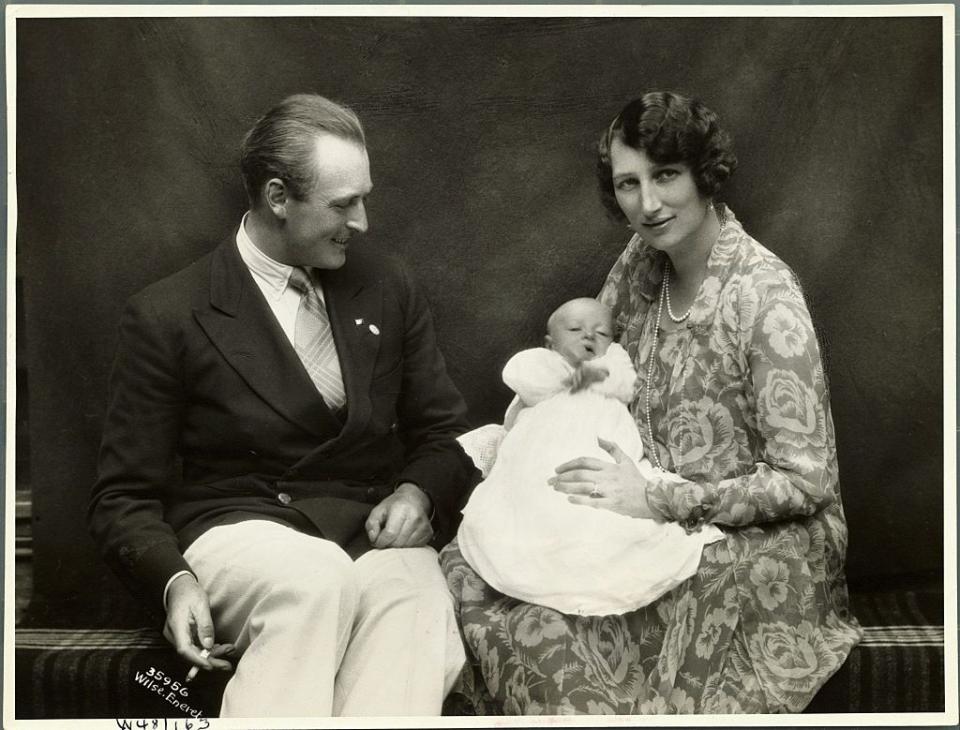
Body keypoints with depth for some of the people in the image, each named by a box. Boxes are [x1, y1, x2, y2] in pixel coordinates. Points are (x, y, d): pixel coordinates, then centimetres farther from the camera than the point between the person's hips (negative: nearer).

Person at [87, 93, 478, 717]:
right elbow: (126, 497, 3)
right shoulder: (167, 317, -1)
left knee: (418, 606, -33)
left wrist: (417, 493, -5)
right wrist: (174, 581, -17)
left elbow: (447, 432, 18)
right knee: (319, 576, -37)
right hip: (239, 530, -2)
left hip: (374, 533, 3)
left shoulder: (389, 288, 11)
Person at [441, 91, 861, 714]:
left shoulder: (766, 299, -19)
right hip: (660, 517, 6)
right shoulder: (642, 260, 1)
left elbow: (806, 481, -17)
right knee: (470, 571, -13)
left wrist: (658, 499, -22)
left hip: (764, 540, -6)